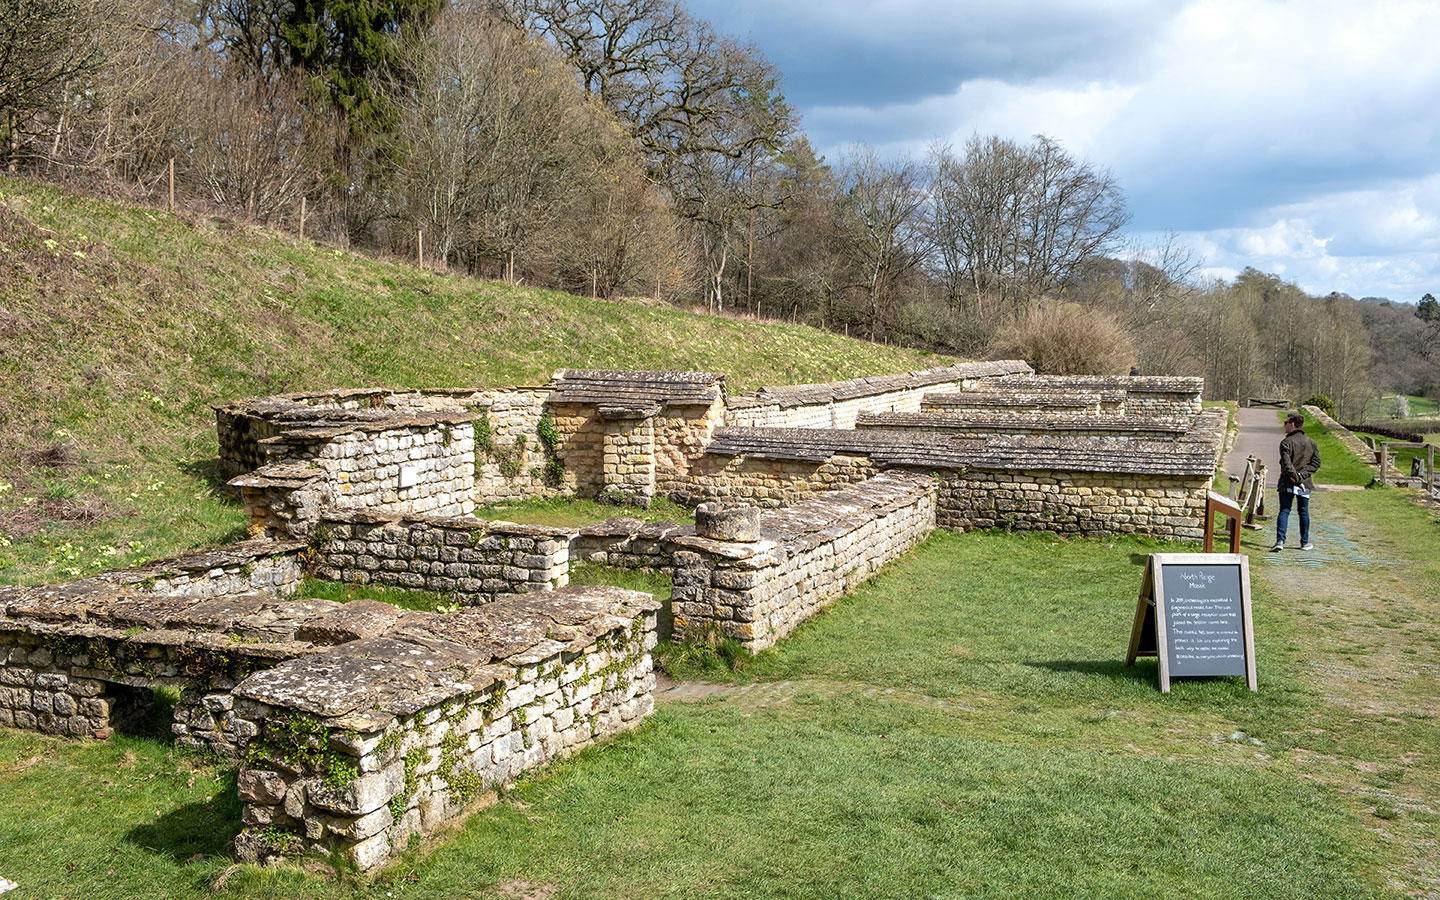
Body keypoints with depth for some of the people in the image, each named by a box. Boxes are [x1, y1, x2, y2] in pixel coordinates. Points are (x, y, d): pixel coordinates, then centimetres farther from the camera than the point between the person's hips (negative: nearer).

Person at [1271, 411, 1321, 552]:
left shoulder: (1286, 442, -11)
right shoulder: (1311, 443, 7)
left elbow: (1287, 464, -21)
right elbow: (1316, 463, 1)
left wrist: (1296, 478, -17)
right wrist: (1301, 476, -7)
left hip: (1287, 484, -4)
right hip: (1305, 485, 4)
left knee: (1284, 511, -2)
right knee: (1303, 512, 14)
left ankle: (1280, 541, -15)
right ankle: (1305, 542, 22)